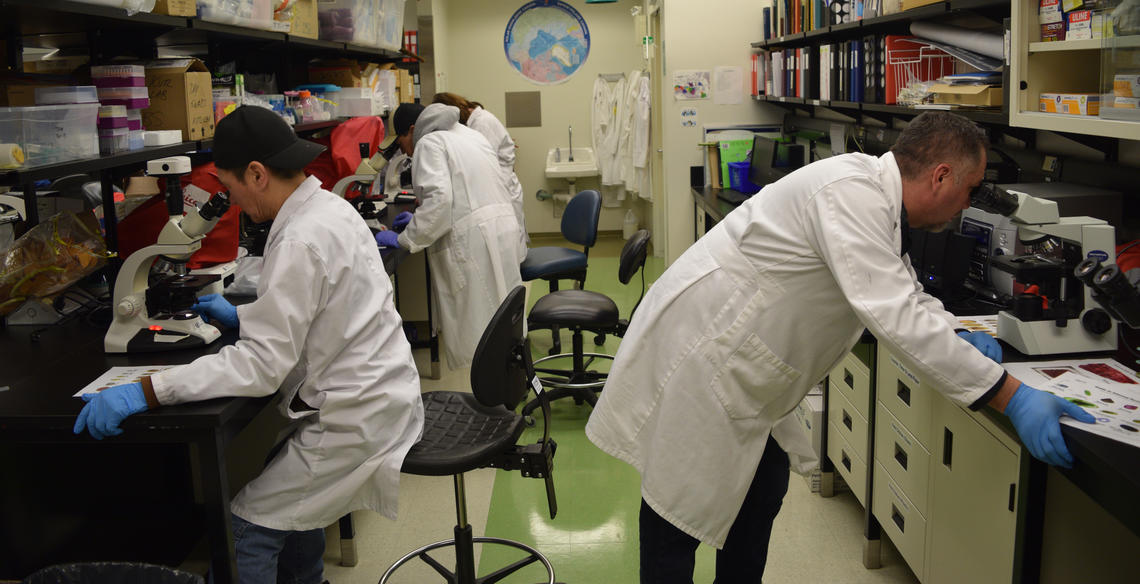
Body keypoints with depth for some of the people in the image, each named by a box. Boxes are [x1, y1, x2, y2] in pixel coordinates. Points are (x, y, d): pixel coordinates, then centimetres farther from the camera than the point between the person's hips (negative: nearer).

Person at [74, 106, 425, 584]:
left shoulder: (301, 240, -23)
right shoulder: (330, 206, 6)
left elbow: (262, 364, -25)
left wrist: (145, 392, -26)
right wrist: (239, 315, 19)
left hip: (357, 418, -10)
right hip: (380, 395, 10)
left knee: (249, 526, -2)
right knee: (291, 491, 24)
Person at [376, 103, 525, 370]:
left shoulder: (429, 143, -3)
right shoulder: (467, 134, 24)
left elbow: (439, 198, -19)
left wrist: (404, 239, -10)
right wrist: (419, 220, 27)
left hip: (472, 241, -9)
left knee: (476, 323, -5)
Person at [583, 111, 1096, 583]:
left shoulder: (874, 196, 8)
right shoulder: (852, 190, -24)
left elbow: (903, 293, 23)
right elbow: (892, 313, -32)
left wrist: (955, 338, 6)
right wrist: (1010, 397, -28)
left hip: (733, 367, 10)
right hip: (694, 353, -10)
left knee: (762, 492, 17)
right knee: (680, 511, 0)